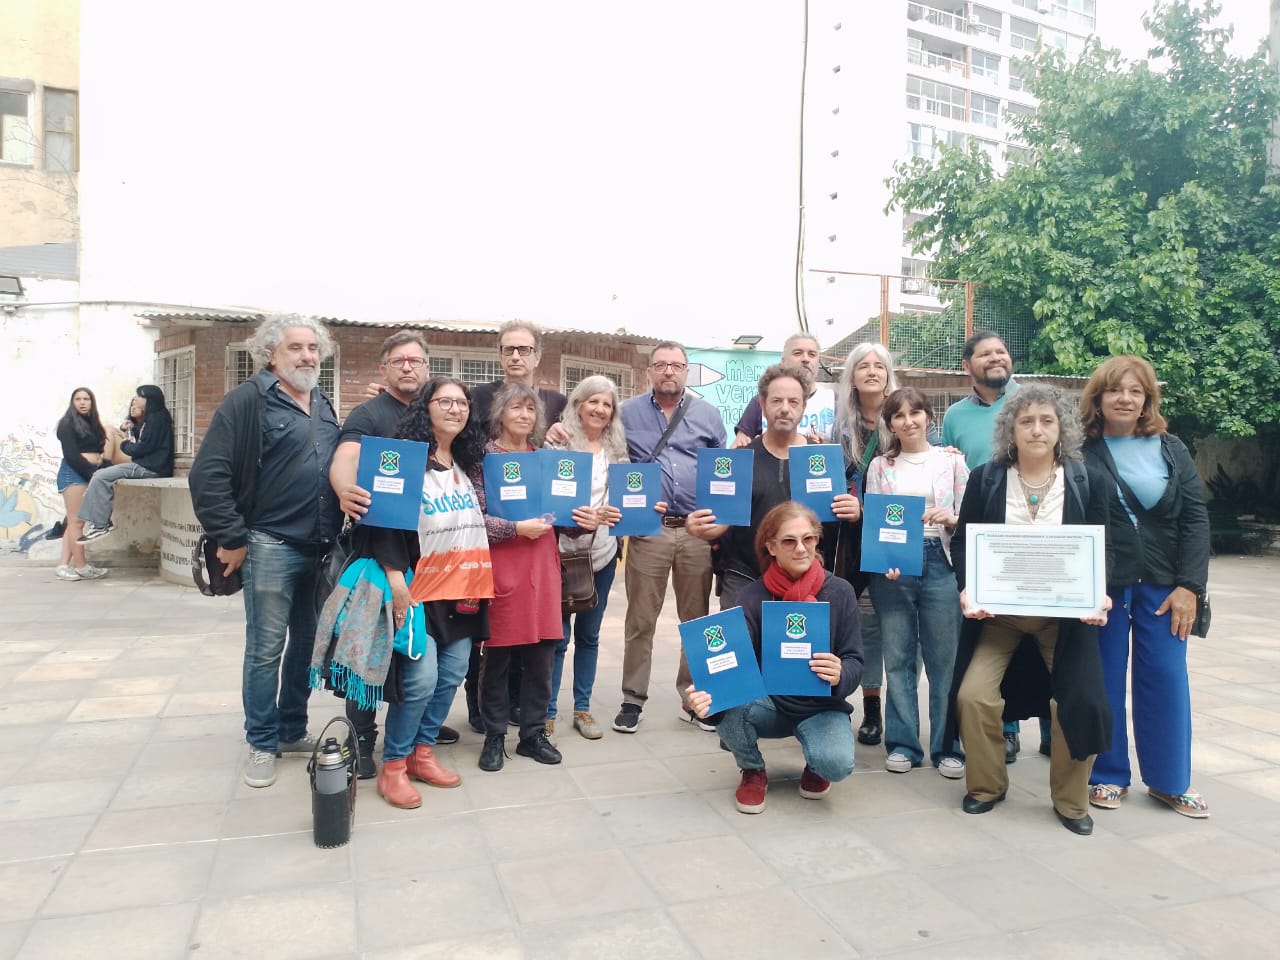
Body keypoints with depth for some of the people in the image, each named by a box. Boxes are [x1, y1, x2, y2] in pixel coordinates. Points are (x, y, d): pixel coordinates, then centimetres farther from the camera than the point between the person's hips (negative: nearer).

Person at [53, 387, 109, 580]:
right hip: (74, 474, -7)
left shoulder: (91, 423, 19)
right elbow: (71, 455, -10)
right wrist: (92, 473, -15)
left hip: (90, 475, 7)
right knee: (76, 521, -6)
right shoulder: (68, 424, -2)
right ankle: (81, 566, -4)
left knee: (76, 522, 4)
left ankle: (63, 564, 5)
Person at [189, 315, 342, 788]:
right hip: (271, 546, -6)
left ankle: (292, 731, 29)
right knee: (266, 649, 3)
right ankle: (262, 744, 18)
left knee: (307, 642, 14)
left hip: (320, 549, 6)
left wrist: (335, 536, 12)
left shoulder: (324, 407, 13)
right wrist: (231, 539, -13)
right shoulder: (248, 400, -8)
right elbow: (208, 474, -13)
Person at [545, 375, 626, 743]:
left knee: (589, 634, 14)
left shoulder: (617, 450, 9)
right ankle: (547, 713, 12)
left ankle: (582, 708, 25)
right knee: (557, 635, 0)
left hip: (603, 552, 5)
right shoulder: (559, 445, -6)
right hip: (563, 551, -4)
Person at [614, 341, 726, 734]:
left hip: (698, 530, 2)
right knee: (640, 620, 3)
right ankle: (633, 700, 14)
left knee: (697, 617, 9)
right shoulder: (628, 413, 7)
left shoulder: (707, 414, 10)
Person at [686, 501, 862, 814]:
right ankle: (753, 772, 2)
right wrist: (712, 694, -40)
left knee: (836, 763, -31)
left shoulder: (839, 592, -6)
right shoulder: (752, 597, -9)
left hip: (822, 707, 0)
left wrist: (840, 676, -33)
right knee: (728, 708, -31)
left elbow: (854, 661, -7)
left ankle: (815, 766, 10)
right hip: (770, 704, 1)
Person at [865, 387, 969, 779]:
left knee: (944, 658, 3)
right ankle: (902, 744, 17)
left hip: (940, 562, -1)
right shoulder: (880, 466, 8)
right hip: (892, 565, 1)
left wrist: (951, 519, -16)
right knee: (898, 658, 6)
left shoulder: (951, 461, 6)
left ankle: (948, 746, 15)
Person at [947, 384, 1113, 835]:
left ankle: (1071, 800, 19)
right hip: (998, 610, 0)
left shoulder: (1088, 481, 0)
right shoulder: (985, 478, -2)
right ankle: (985, 786, 15)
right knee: (974, 694, -10)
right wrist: (967, 587, -18)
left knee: (1080, 701, -6)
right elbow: (962, 542, -1)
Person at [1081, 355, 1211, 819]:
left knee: (1166, 677, 5)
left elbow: (1195, 517, 3)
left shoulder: (1170, 449, 6)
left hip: (1163, 584, 3)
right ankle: (1108, 775, 20)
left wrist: (1189, 585, -5)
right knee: (1104, 679, 5)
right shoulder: (1079, 452, -4)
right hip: (1101, 584, -2)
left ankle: (1169, 781, 20)